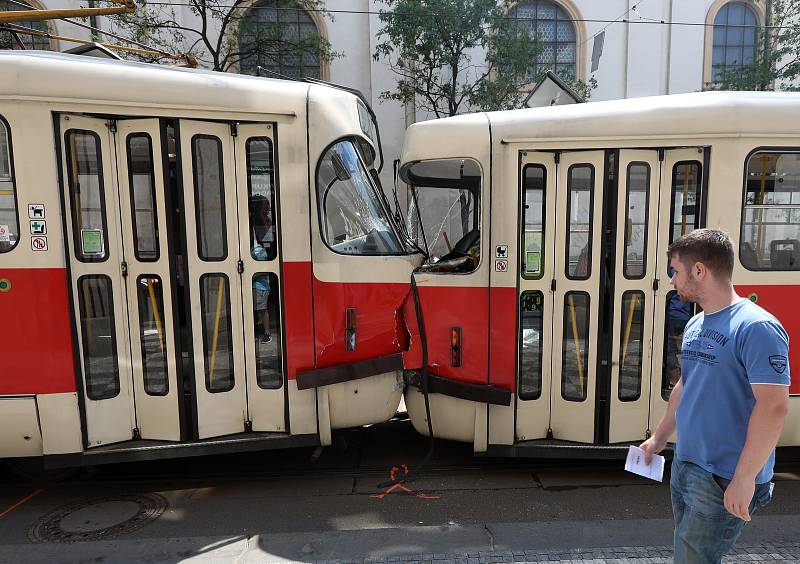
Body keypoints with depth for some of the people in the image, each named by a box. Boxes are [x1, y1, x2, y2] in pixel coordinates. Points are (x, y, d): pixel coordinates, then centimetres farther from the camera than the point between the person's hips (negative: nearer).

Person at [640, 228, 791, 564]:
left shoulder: (756, 327, -18)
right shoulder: (694, 325, 8)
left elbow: (773, 407, -23)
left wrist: (744, 480, -23)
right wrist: (659, 438, 24)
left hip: (725, 480, -8)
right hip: (684, 466, 8)